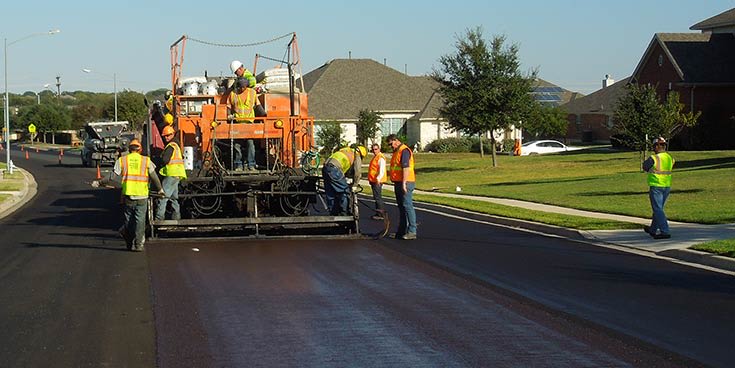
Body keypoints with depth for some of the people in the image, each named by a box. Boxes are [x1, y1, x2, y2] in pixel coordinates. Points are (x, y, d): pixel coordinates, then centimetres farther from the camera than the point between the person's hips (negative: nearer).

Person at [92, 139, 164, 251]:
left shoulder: (122, 160, 3)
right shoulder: (146, 161, 2)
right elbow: (154, 178, 2)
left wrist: (98, 183, 8)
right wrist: (160, 189, 17)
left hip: (127, 195, 1)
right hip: (142, 196, -1)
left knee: (129, 221, 14)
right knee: (140, 221, 3)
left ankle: (130, 243, 19)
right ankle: (138, 245, 0)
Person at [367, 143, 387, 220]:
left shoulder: (380, 158, -13)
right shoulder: (375, 157, 19)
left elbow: (382, 170, -24)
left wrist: (378, 178, -36)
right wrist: (370, 179, 29)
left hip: (377, 181, -11)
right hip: (373, 181, 11)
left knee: (377, 197, -10)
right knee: (376, 197, 14)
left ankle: (380, 214, -8)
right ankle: (380, 213, 20)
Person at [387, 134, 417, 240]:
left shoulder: (404, 150, -13)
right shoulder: (397, 151, 19)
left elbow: (406, 167, -21)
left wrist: (404, 183, -26)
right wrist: (390, 172, 18)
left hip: (405, 183, -11)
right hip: (398, 183, 11)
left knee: (407, 206, -12)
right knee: (401, 207, 13)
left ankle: (412, 232, -13)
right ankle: (401, 231, 19)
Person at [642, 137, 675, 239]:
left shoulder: (653, 158, -16)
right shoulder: (670, 158, 5)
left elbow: (645, 167, -2)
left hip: (656, 186, -7)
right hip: (667, 186, 7)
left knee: (658, 210, -4)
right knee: (659, 209, 19)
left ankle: (665, 232, -12)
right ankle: (653, 230, 33)